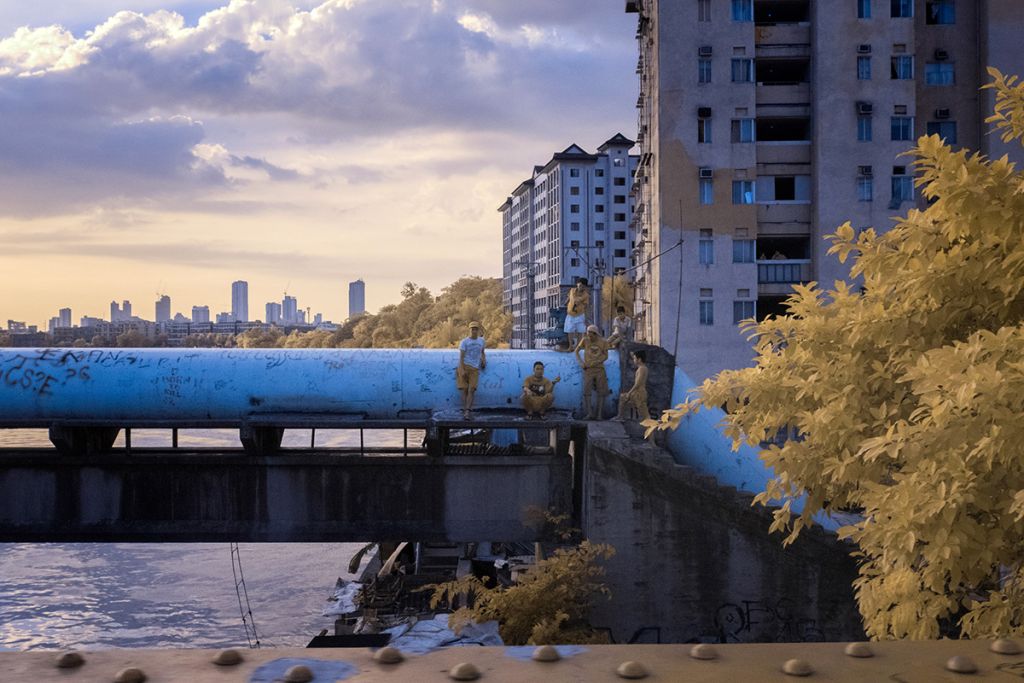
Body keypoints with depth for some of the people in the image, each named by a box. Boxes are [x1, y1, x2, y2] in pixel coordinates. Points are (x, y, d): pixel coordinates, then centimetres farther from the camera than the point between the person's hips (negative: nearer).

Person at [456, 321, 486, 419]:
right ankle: (464, 410, 2)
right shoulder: (464, 342, -1)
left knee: (471, 390, -11)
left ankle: (467, 412, -17)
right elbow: (461, 357, -5)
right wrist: (462, 370, -15)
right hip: (465, 367, -2)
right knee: (465, 390, -3)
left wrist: (484, 359, 11)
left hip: (475, 369, 2)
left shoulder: (481, 340, 13)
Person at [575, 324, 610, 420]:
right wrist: (581, 363, -4)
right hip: (588, 369, -1)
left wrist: (596, 362, -13)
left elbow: (605, 356, 1)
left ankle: (599, 414, 4)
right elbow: (576, 351, 8)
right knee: (586, 390, -13)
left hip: (600, 369, 1)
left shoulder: (603, 342, 0)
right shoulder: (585, 340, 0)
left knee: (601, 392, -1)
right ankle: (590, 413, -13)